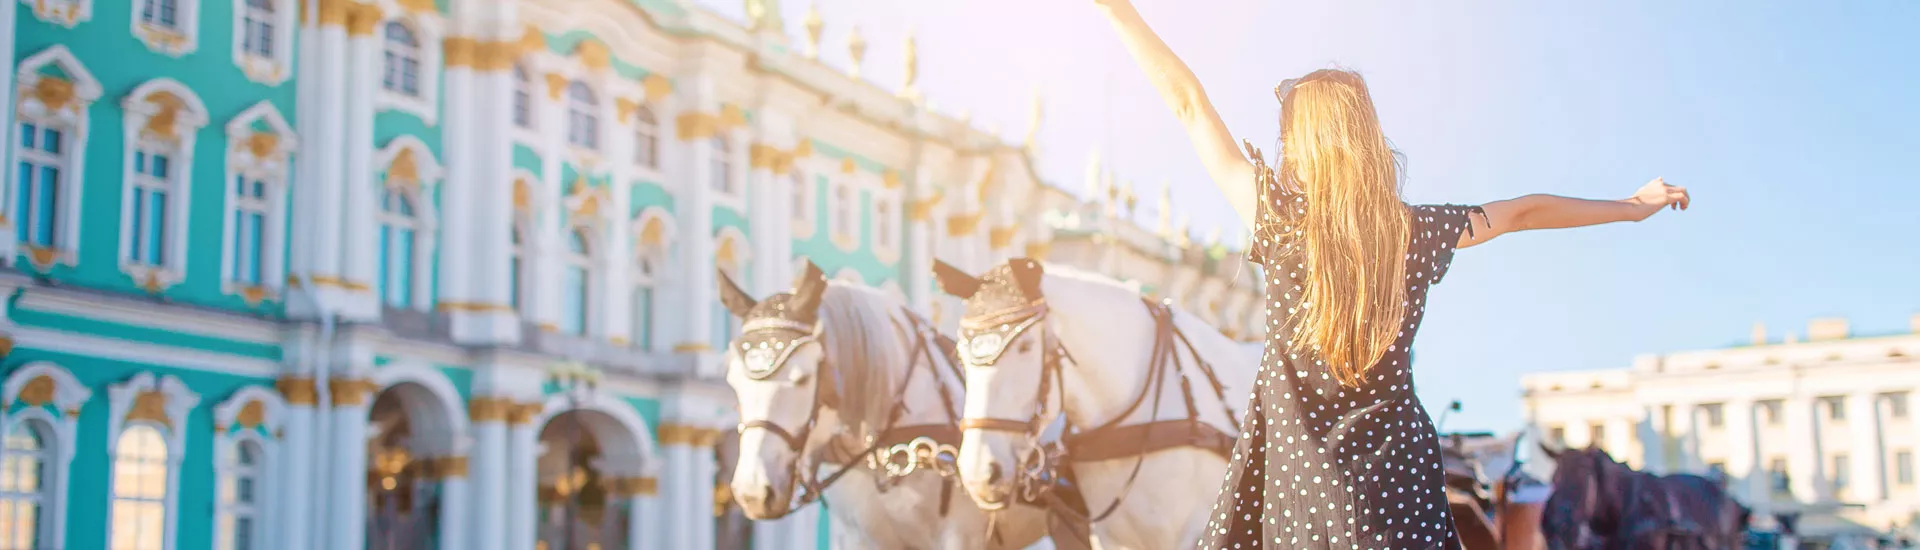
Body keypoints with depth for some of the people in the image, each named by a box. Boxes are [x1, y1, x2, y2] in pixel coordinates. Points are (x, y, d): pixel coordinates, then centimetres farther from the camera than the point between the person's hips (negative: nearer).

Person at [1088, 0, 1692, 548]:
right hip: (1398, 478, 3)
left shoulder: (1279, 224, -10)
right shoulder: (1418, 231, -2)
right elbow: (1524, 211, 15)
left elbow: (1190, 104, -4)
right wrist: (1634, 205, 32)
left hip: (1298, 480, -3)